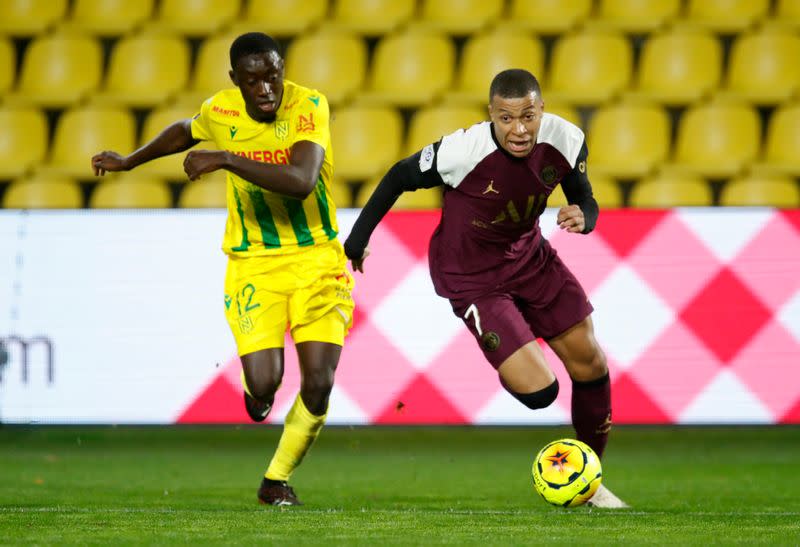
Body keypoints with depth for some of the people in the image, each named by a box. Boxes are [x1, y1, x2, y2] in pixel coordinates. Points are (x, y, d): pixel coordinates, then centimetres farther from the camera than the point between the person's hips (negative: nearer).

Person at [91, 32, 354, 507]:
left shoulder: (309, 107, -15)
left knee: (318, 384, -10)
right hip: (253, 266, 1)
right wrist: (130, 161, 33)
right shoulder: (220, 111, -4)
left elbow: (301, 182, -31)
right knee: (263, 386, -16)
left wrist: (226, 160, -33)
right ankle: (257, 393, 25)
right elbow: (186, 131, 23)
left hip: (316, 259, -1)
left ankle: (277, 479, 15)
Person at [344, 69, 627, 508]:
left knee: (590, 364, 7)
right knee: (539, 390, -14)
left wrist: (582, 217, -27)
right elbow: (400, 177, -14)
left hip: (529, 254, 5)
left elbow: (585, 201, -2)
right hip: (471, 276, -5)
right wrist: (358, 238, -4)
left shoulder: (565, 141, -19)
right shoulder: (462, 150, -32)